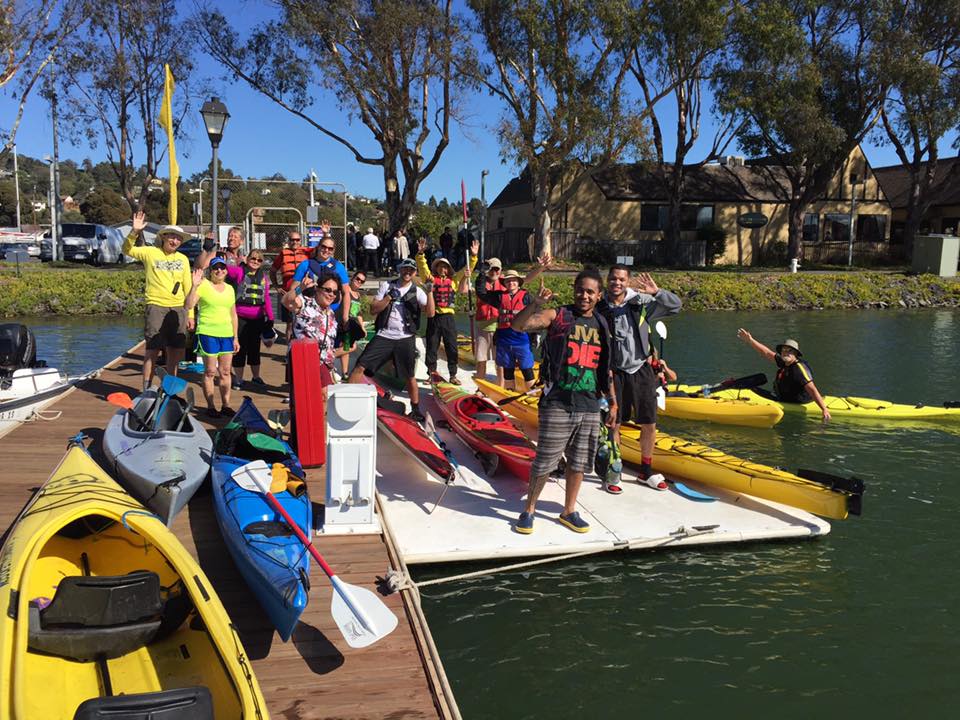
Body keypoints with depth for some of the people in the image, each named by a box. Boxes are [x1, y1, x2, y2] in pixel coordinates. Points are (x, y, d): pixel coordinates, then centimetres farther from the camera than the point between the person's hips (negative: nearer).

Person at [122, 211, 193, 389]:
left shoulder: (183, 259, 11)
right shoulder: (150, 253, 4)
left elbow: (188, 287, 13)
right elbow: (127, 250, -5)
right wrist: (135, 232, -21)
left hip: (178, 309, 4)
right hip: (156, 307, -3)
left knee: (174, 352, 8)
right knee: (152, 350, -3)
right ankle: (147, 389, 4)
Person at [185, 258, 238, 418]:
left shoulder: (230, 289, 13)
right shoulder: (203, 285, -3)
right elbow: (188, 306, -13)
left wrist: (235, 337, 13)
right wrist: (195, 286, -24)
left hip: (227, 334, 5)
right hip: (208, 333, -5)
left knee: (225, 371, 8)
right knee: (210, 371, 1)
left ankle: (226, 405, 16)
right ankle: (211, 406, 8)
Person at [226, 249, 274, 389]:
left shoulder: (263, 276, 10)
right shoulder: (239, 271, -3)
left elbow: (266, 298, 13)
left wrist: (270, 317, 11)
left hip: (258, 318, 4)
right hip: (241, 317, -4)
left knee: (255, 348, 15)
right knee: (240, 348, 3)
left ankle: (256, 376, 29)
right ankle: (238, 379, 14)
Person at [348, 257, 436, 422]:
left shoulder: (417, 291, 3)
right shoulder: (387, 286, 7)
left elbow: (430, 313, -9)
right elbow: (373, 309, 1)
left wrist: (430, 292, -19)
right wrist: (389, 297, -12)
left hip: (405, 339, -1)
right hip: (384, 336, 1)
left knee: (410, 376, 4)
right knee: (360, 366, -8)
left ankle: (415, 409, 21)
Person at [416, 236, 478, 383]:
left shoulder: (453, 281, 11)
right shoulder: (430, 279, 6)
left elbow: (467, 270, 11)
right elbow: (422, 266, -5)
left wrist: (473, 256, 1)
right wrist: (420, 253, -20)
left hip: (448, 317, 2)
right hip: (433, 317, -2)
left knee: (452, 348, 3)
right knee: (432, 347, 6)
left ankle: (453, 375, 12)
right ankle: (432, 373, 18)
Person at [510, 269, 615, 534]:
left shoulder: (602, 326, 12)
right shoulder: (557, 316, -4)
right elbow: (518, 325, -18)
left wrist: (612, 402, 18)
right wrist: (535, 304, -34)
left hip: (590, 407, 5)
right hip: (558, 404, -5)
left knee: (578, 463, 13)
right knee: (544, 462, 1)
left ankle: (569, 511, 29)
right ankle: (529, 510, 18)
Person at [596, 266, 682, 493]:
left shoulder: (641, 303, -3)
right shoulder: (599, 309, -5)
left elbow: (675, 306, -3)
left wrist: (657, 292, -20)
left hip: (641, 371, 2)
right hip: (614, 373, -2)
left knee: (649, 424, 8)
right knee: (613, 424, 4)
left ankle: (646, 471, 26)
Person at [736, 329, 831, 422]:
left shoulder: (799, 368, -23)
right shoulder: (784, 362, 4)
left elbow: (812, 389, -29)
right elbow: (766, 353, 12)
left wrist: (824, 409, -36)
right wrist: (750, 340, 7)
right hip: (782, 400, 9)